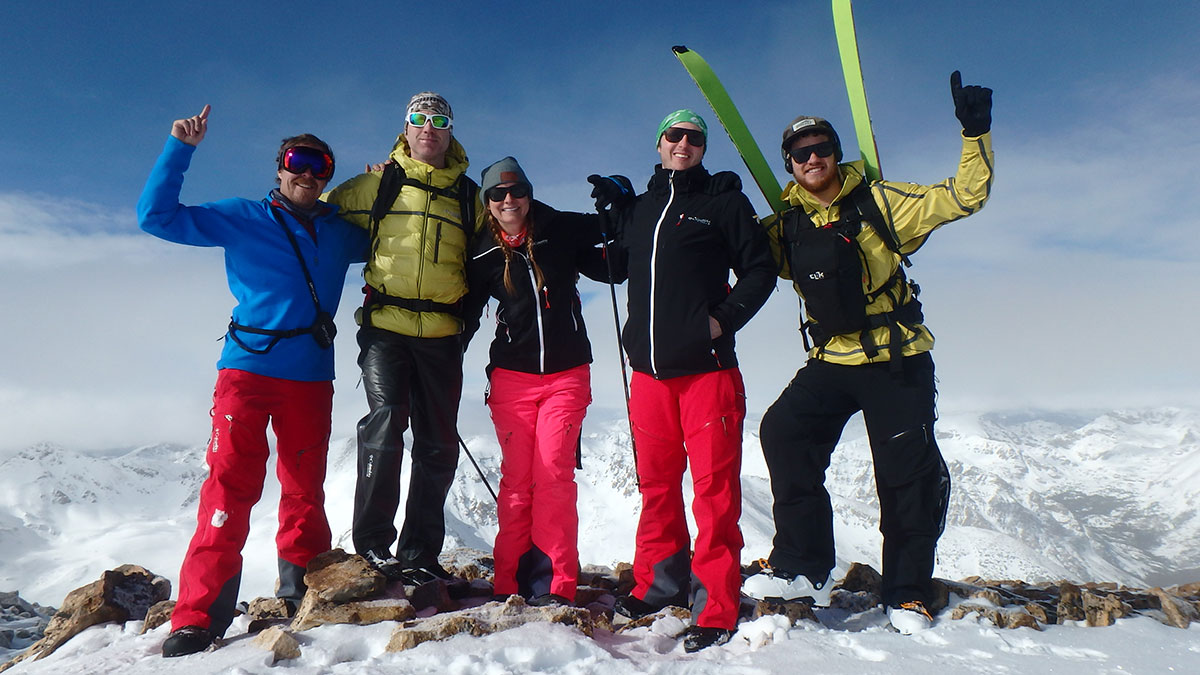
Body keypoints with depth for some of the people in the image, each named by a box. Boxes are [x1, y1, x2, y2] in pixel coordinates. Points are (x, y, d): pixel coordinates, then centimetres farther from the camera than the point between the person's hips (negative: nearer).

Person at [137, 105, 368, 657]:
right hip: (247, 366, -3)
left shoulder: (340, 233, 15)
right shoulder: (240, 218, 7)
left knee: (305, 487, 7)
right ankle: (198, 616, -6)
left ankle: (301, 594, 21)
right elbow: (156, 215, 6)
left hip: (311, 376, 3)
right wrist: (179, 148, -1)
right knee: (231, 482, -10)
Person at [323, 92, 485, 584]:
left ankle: (420, 552, 16)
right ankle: (372, 541, -2)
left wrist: (467, 316, 12)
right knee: (385, 422, -17)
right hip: (385, 326, -2)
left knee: (438, 444, 4)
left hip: (442, 334, 3)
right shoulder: (377, 184, 9)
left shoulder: (468, 196, 14)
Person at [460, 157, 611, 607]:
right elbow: (466, 317, 14)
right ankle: (510, 585, 10)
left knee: (554, 474, -8)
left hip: (567, 374, -1)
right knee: (516, 478, 0)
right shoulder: (483, 256, 6)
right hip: (511, 378, 1)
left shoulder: (562, 232, 4)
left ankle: (554, 586, -2)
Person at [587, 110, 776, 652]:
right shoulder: (640, 206, 19)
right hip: (649, 368, 5)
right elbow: (618, 268, 28)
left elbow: (759, 269, 3)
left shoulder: (724, 200, 6)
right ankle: (660, 582, 26)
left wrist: (725, 317, -12)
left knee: (715, 487, -4)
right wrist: (615, 209, 17)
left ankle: (716, 608, 4)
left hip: (706, 366, -4)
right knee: (656, 483, 11)